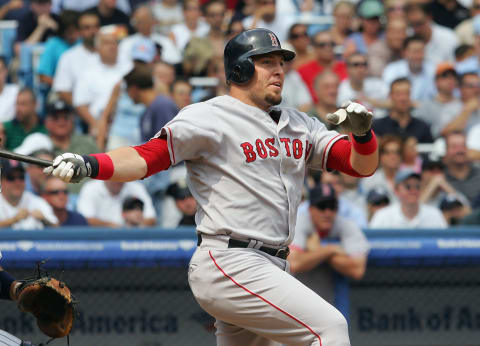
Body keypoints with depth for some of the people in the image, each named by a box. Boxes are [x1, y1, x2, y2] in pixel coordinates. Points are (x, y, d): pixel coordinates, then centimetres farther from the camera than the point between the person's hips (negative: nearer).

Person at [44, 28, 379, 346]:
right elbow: (148, 156, -13)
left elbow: (363, 165, 15)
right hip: (229, 264, -8)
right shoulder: (209, 118, -3)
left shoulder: (298, 124, 18)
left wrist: (362, 132, -8)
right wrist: (89, 166, -30)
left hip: (271, 270, 8)